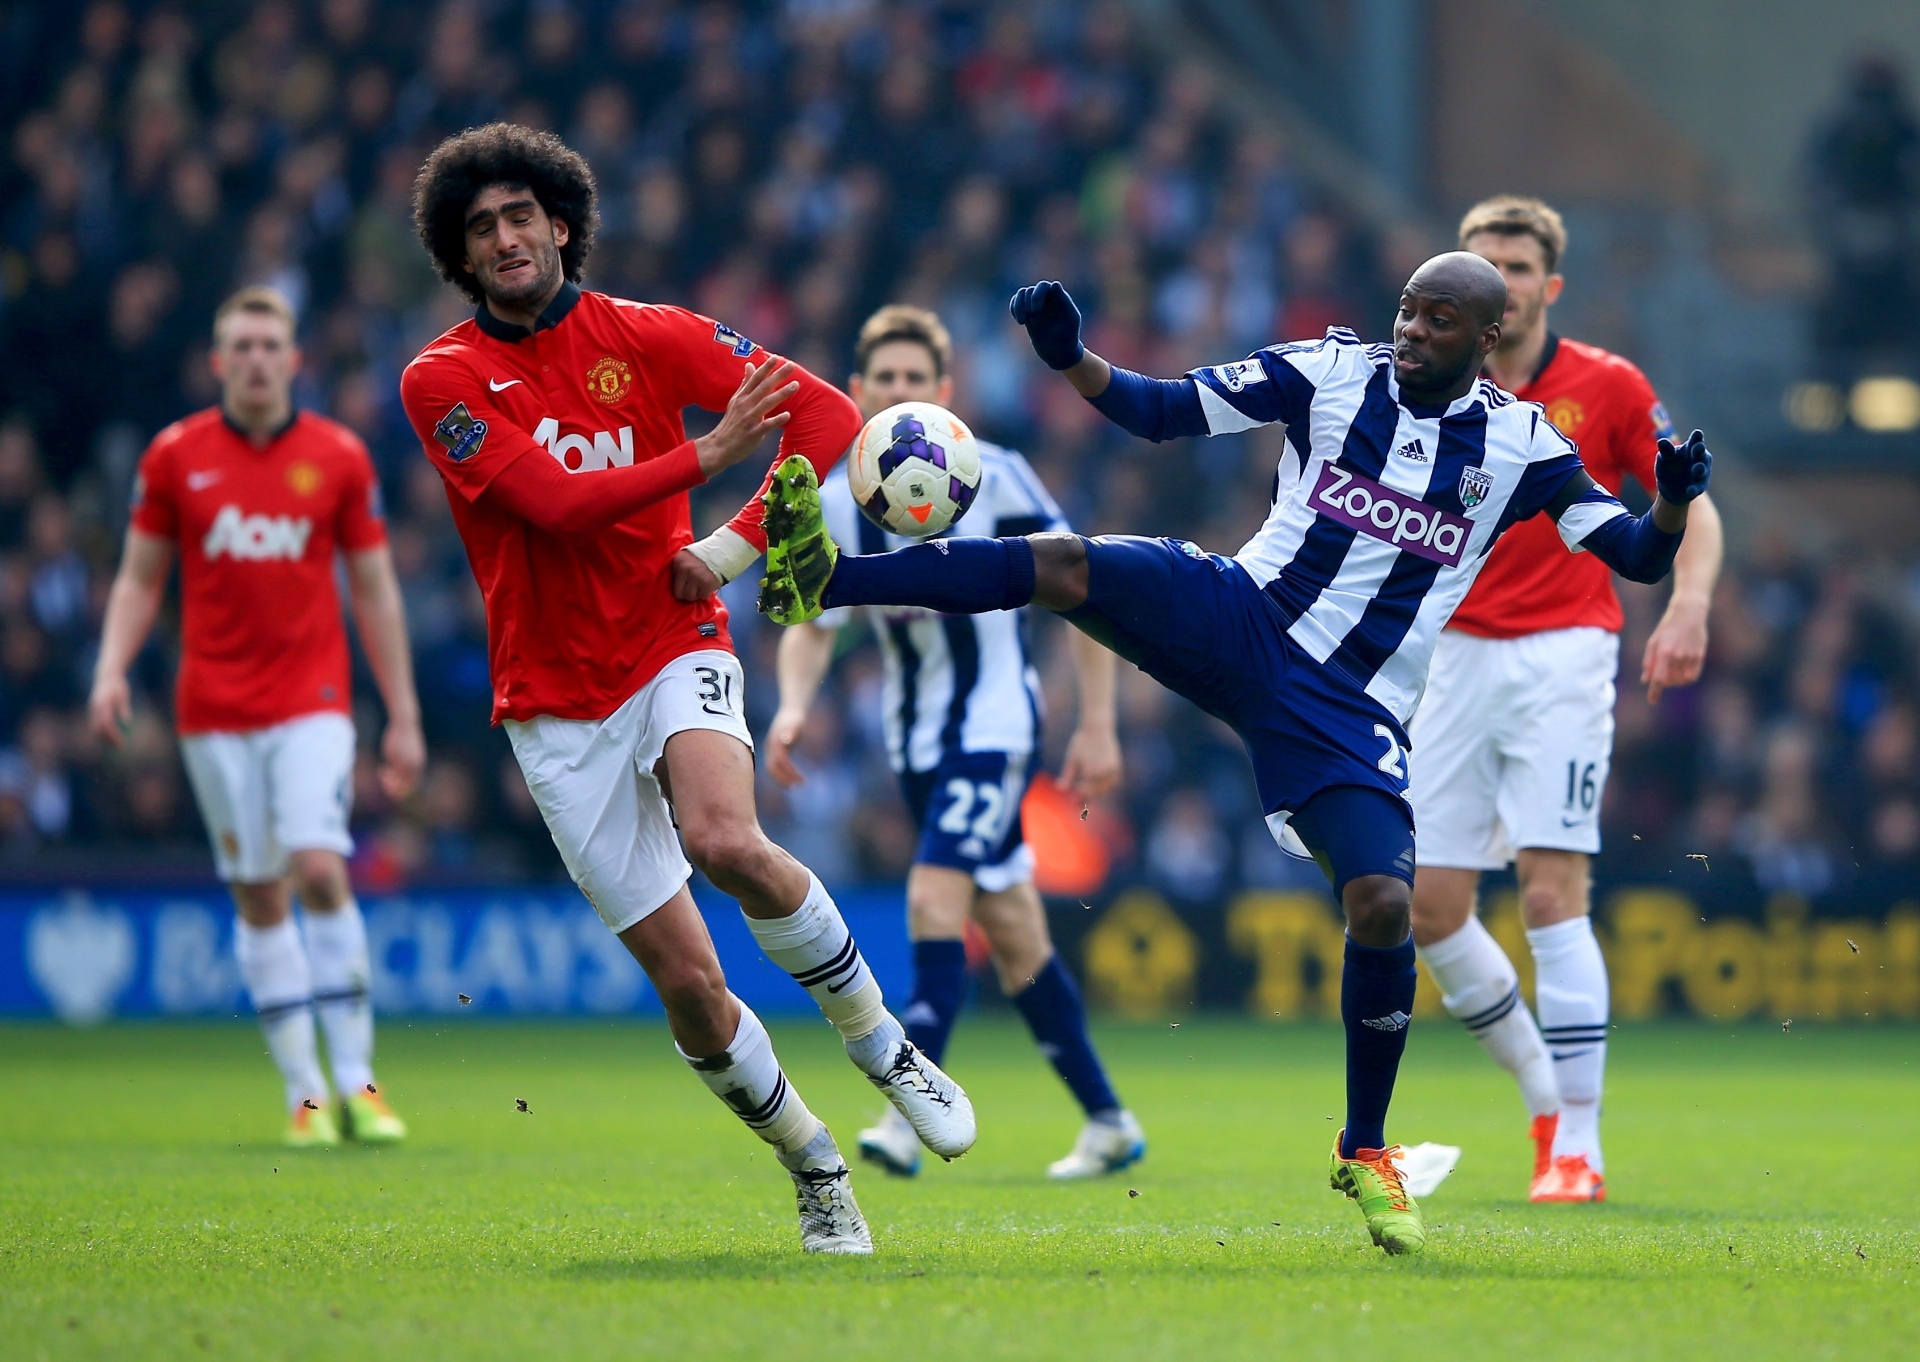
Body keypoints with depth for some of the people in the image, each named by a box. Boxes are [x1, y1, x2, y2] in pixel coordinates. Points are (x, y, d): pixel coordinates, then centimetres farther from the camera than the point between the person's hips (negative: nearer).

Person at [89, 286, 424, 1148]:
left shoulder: (339, 457, 3)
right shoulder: (173, 456, 4)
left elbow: (375, 590, 7)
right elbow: (140, 579, 10)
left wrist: (403, 717, 5)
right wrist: (112, 671, -7)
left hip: (312, 703, -1)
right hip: (214, 710, 1)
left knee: (320, 869, -17)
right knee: (258, 897, 2)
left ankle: (356, 1081, -12)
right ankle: (304, 1090, 8)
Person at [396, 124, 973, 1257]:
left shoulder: (647, 337, 0)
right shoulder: (443, 380, -4)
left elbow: (829, 417, -1)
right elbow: (558, 502, -18)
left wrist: (732, 548, -9)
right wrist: (711, 453, -21)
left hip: (675, 650, -1)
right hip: (558, 705, 1)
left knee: (723, 837, -33)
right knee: (685, 975, -3)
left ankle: (882, 1043, -11)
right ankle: (816, 1172, 18)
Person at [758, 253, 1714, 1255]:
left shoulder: (1521, 445, 2)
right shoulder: (1331, 373, 2)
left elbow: (1638, 558, 3)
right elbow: (1163, 411, 2)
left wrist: (1672, 505, -20)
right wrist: (1071, 360, -15)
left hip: (1351, 712, -1)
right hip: (1239, 619, 1)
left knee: (1382, 906, -16)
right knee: (1068, 564, -25)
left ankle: (1364, 1154, 5)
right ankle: (821, 580, -30)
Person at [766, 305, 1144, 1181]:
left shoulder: (994, 478, -14)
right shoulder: (837, 503, -2)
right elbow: (814, 624, 9)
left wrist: (1098, 727, -10)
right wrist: (793, 706, -11)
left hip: (994, 725, -5)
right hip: (916, 738, 5)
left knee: (934, 897, -22)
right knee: (1009, 928, 10)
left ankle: (910, 1116, -23)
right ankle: (1107, 1122, 21)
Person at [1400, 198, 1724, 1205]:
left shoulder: (1606, 387, 0)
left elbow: (1693, 508, 2)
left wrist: (1689, 604, -16)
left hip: (1562, 657, -4)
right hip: (1460, 658, 4)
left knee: (1553, 896, -14)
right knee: (1429, 907, 1)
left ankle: (1577, 1150, -12)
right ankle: (1544, 1092, 22)